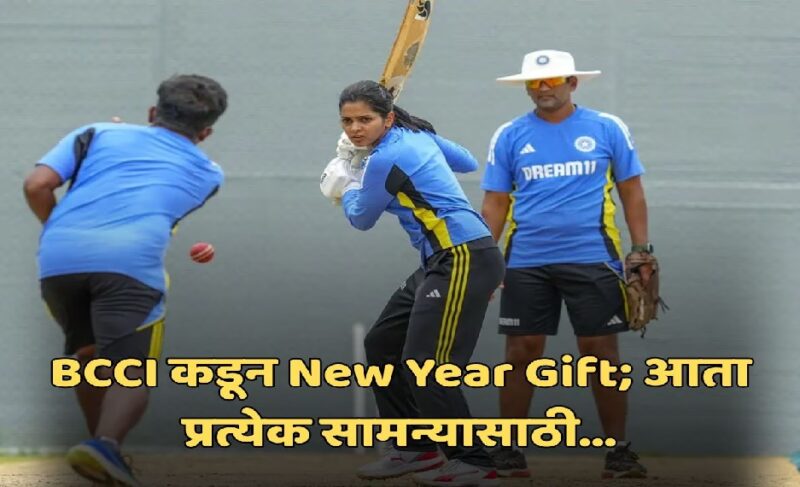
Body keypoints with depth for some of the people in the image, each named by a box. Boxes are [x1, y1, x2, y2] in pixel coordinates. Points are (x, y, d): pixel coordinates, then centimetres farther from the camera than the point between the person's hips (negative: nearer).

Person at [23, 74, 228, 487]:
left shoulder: (98, 134, 25)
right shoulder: (207, 174, 28)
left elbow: (37, 185, 11)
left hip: (58, 260, 3)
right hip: (130, 262, -2)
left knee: (87, 353, 26)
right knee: (131, 371, -6)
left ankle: (103, 445, 31)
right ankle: (105, 444, -33)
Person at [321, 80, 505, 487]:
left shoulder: (386, 159, -15)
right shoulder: (417, 134, 11)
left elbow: (361, 218, 1)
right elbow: (468, 163, 27)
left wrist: (348, 186, 21)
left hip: (462, 260, -11)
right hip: (442, 262, 11)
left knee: (425, 364, -14)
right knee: (381, 345, 15)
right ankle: (415, 450, 21)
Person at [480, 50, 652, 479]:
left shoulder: (607, 129, 4)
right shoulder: (509, 136, 7)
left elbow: (631, 192, 8)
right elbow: (495, 204, 9)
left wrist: (642, 252, 1)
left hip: (592, 260, -1)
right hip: (526, 263, 1)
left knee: (601, 352, 0)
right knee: (521, 354, 3)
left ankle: (619, 449, 9)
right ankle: (507, 450, 11)